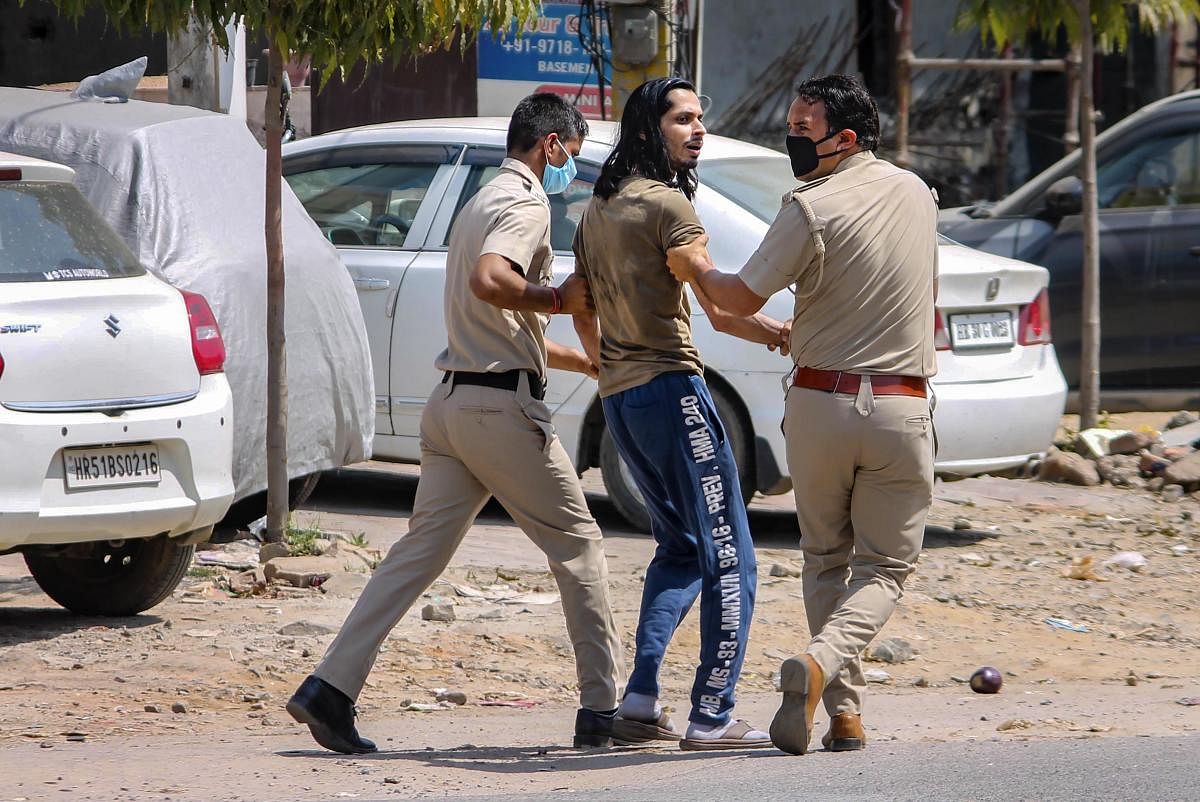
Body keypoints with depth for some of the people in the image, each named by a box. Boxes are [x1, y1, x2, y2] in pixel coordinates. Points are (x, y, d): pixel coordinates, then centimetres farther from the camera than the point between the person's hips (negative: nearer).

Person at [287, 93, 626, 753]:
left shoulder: (483, 203, 24)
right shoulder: (526, 203, -8)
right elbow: (489, 280, -29)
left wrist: (590, 362, 35)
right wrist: (559, 298, -16)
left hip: (451, 399, 9)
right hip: (503, 405, -9)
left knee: (421, 550, 4)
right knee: (577, 545, 2)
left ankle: (330, 687, -6)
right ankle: (603, 708, 4)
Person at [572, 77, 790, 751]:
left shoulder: (599, 209, 16)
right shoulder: (667, 204, -11)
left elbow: (583, 313, 26)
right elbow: (720, 310, -20)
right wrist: (791, 338, -14)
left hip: (619, 398, 9)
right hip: (672, 389, -9)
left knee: (680, 548, 20)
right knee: (728, 558, -4)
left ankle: (642, 697, 9)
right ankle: (712, 716, -7)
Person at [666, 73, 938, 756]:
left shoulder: (812, 209, -11)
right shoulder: (917, 193, 7)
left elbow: (745, 298, -7)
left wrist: (698, 268, 14)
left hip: (821, 402, -2)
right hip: (901, 407, 2)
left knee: (825, 559, 15)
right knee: (885, 566, 5)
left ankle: (845, 707, 9)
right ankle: (823, 662, -21)